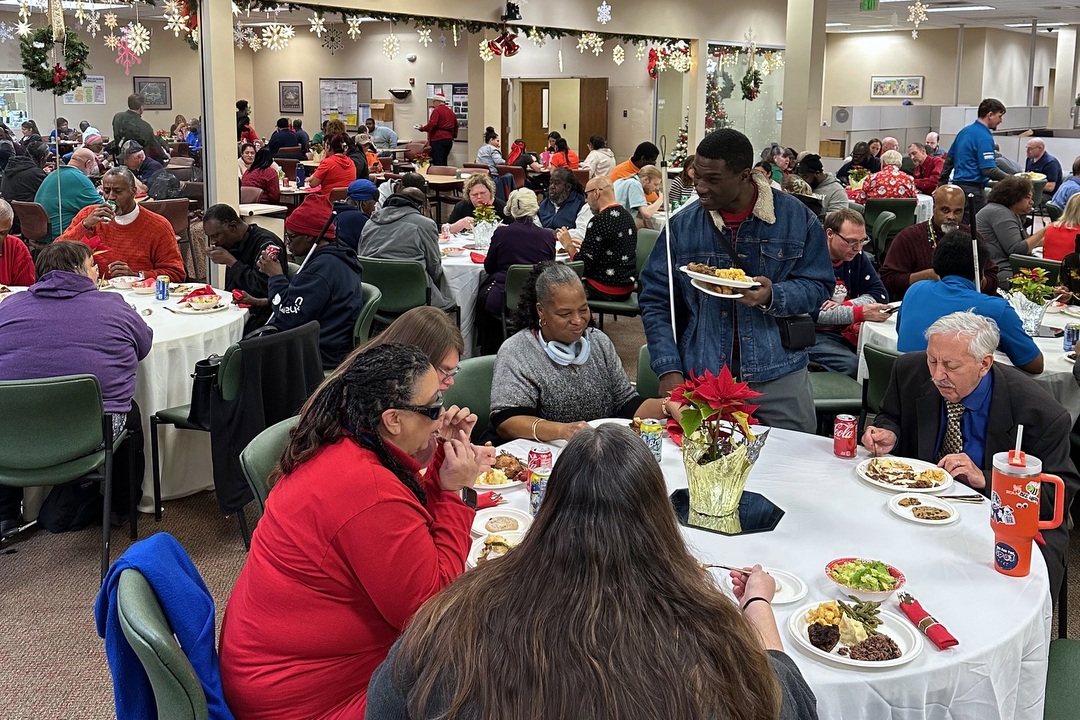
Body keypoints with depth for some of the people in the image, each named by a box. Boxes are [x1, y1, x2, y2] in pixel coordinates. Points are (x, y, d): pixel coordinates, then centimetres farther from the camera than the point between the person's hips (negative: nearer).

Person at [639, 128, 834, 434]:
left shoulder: (796, 218, 0)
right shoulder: (682, 224, 2)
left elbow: (818, 286, 3)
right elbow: (655, 300, 3)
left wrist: (773, 296, -19)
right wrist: (669, 370, -8)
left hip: (779, 375, 0)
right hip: (702, 377, 0)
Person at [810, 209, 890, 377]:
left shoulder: (857, 256, 8)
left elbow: (880, 294, 7)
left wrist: (845, 306, -12)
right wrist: (860, 313, -28)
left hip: (847, 330, 6)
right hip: (813, 333, -6)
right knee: (850, 365, -31)